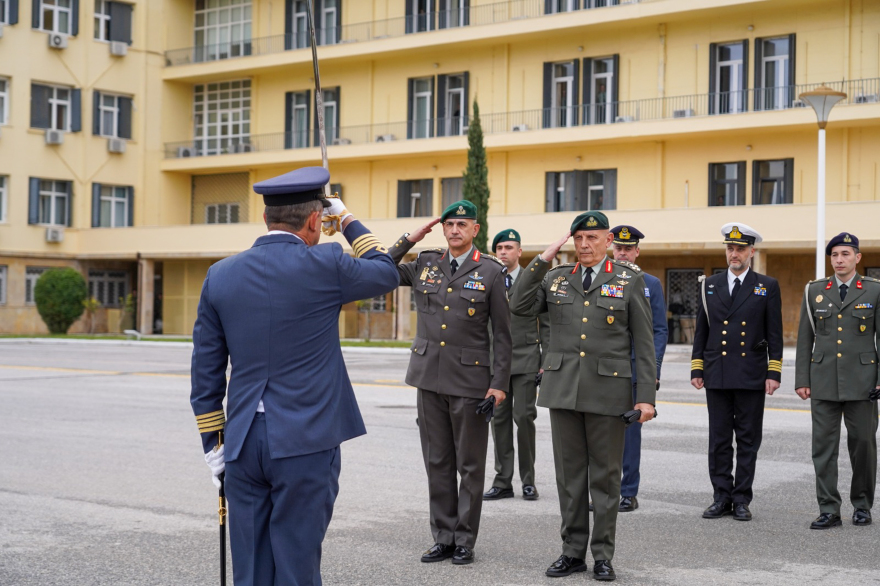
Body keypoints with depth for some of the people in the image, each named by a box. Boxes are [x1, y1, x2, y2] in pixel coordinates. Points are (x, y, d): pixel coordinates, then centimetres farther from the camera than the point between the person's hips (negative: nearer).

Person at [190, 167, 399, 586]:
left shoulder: (220, 275, 6)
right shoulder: (324, 266, -8)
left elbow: (206, 370, 9)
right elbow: (386, 274, 12)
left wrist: (213, 441, 16)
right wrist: (348, 221, 20)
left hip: (244, 444, 4)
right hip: (306, 442, -4)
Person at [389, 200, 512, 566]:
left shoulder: (491, 272, -3)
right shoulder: (424, 265, 7)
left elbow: (502, 333, -3)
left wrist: (500, 384, -9)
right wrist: (410, 240, 2)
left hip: (470, 380, -4)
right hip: (429, 377, 4)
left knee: (470, 465, 4)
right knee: (437, 463, 9)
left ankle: (465, 540, 14)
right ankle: (443, 538, 18)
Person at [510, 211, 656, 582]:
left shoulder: (630, 280, 1)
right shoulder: (555, 277, 10)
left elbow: (644, 343, -1)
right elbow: (520, 307, -5)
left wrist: (647, 397, -8)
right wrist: (543, 259, -6)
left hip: (608, 389, -3)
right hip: (563, 387, 3)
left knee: (605, 474, 3)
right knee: (569, 472, 7)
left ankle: (603, 555, 12)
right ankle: (573, 551, 16)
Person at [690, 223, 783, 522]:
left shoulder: (767, 287, 4)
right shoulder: (709, 285, 9)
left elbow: (774, 334, 2)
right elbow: (701, 330, 11)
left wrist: (774, 373, -5)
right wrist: (696, 369, 5)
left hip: (751, 376, -2)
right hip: (717, 376, 2)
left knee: (748, 440, 3)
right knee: (719, 440, 5)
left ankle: (741, 499, 10)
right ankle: (722, 497, 12)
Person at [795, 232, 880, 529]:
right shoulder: (814, 290, 8)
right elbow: (805, 338, 9)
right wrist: (802, 380, 3)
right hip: (824, 381, 2)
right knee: (823, 446, -1)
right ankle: (829, 510, 4)